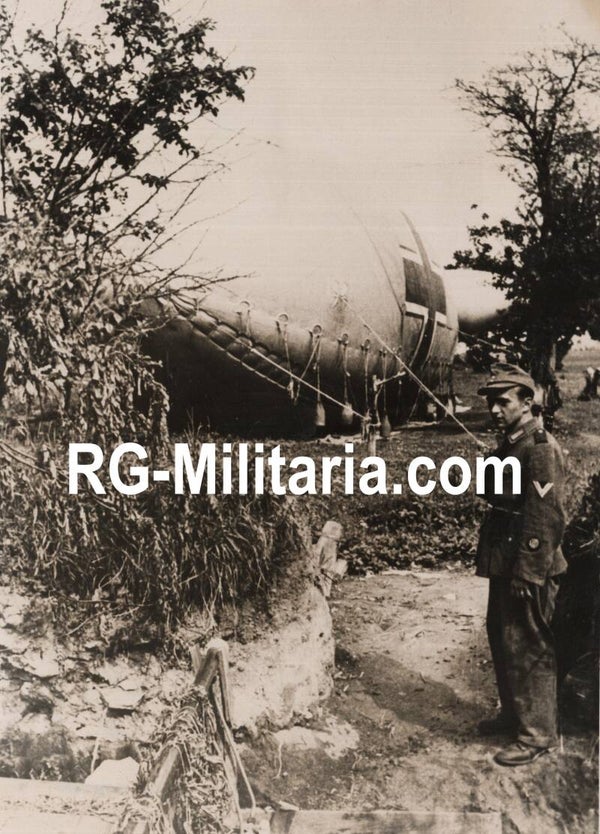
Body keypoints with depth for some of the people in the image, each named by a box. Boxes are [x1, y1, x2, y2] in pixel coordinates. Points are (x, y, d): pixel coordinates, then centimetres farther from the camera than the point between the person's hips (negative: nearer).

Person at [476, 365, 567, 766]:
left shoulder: (541, 448, -18)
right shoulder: (509, 444, 11)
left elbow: (546, 518, -22)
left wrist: (527, 574, -21)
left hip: (527, 569, -10)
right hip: (504, 563, 10)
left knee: (527, 647, 1)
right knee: (502, 639, 19)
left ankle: (537, 734, 15)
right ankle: (513, 713, 35)